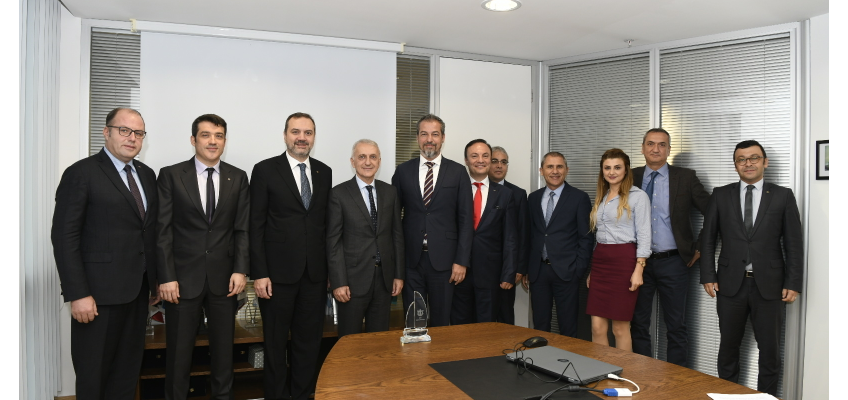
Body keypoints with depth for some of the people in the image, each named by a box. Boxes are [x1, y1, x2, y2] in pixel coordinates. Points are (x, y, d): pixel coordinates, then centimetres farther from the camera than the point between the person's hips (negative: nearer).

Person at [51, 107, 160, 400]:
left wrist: (155, 281, 10)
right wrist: (77, 294, -17)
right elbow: (64, 237, -12)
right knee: (93, 373, 8)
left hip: (137, 289, 6)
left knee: (128, 370, 15)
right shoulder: (82, 173, -8)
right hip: (99, 292, -6)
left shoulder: (147, 175, 11)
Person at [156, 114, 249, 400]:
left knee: (223, 349, 12)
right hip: (184, 278, -2)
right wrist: (166, 277, -9)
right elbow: (162, 230, -3)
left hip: (224, 279, 2)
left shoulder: (238, 178, 6)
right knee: (178, 351, 8)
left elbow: (243, 229, 4)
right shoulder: (170, 175, 0)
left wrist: (240, 270, -5)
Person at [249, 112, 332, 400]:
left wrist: (330, 268, 8)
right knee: (276, 344, 11)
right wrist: (259, 274, -10)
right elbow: (256, 226, -5)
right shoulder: (265, 170, -3)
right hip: (278, 273, -3)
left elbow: (326, 222, 10)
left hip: (315, 273, 4)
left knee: (309, 342, 12)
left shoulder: (324, 172, 8)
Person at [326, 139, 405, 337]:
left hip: (384, 278, 3)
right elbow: (333, 241, -7)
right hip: (353, 279, -3)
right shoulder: (339, 194, -5)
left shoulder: (390, 192, 6)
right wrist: (338, 282, -11)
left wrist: (399, 275, 5)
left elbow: (397, 235, 8)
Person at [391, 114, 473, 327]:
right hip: (411, 259, 1)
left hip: (443, 259, -1)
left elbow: (465, 219, 0)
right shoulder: (403, 171, 5)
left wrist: (461, 261, -6)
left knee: (441, 322, 10)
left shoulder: (458, 172, 1)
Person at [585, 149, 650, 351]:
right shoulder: (600, 197, 15)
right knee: (597, 327, 4)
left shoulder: (638, 196, -4)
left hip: (624, 261, -6)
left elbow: (644, 236, -8)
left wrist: (638, 270, -15)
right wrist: (591, 270, 16)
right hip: (600, 261, 6)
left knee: (620, 328, 2)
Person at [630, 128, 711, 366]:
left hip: (673, 263, -2)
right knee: (638, 324, 9)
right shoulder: (631, 178, 5)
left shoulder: (685, 178, -1)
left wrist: (699, 247, 0)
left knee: (676, 326, 6)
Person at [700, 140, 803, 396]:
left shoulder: (783, 196, 3)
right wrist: (708, 276, -2)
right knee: (728, 346, 11)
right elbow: (708, 238, 4)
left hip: (769, 285, 0)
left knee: (770, 349, 9)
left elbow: (794, 243, 2)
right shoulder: (721, 195, 5)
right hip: (731, 283, 1)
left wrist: (793, 283, -4)